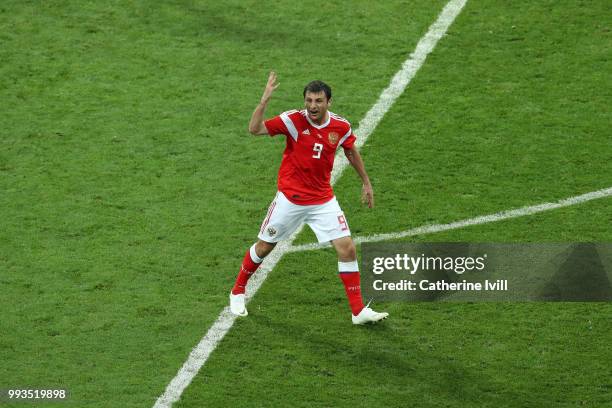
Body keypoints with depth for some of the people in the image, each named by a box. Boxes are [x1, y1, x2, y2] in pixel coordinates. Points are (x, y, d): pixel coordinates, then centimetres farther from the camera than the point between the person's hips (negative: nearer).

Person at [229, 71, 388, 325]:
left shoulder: (341, 126, -7)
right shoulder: (293, 120, -17)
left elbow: (351, 152, 13)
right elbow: (255, 129, -26)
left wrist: (366, 183, 19)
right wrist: (265, 100, -39)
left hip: (323, 201, 2)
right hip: (290, 198, -2)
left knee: (347, 249, -6)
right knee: (264, 247, 10)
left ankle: (358, 311, 2)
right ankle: (238, 292, 34)